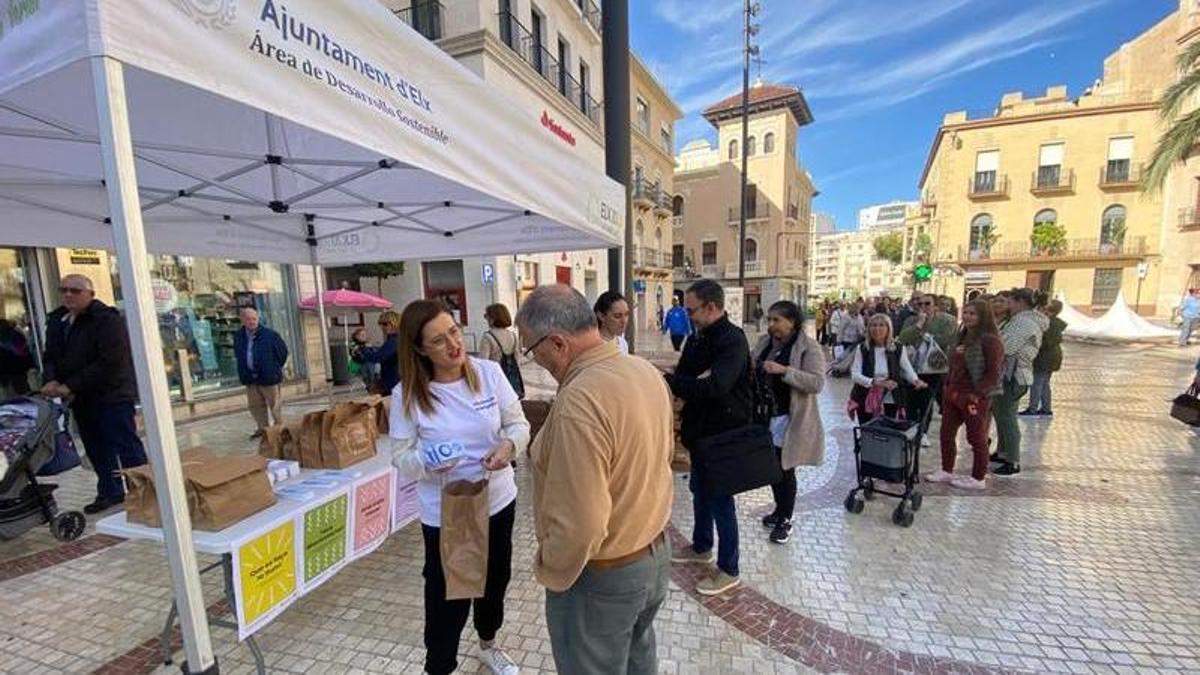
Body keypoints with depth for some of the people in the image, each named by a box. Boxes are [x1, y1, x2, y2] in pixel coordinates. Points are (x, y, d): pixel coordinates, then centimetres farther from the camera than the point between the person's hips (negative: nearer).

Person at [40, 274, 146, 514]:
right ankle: (110, 492, 27)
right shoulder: (56, 321, 13)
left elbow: (110, 362, -20)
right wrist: (51, 380, -4)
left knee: (127, 448, -6)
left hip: (111, 396, -8)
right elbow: (50, 356, 16)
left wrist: (71, 386, -18)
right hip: (81, 399, 8)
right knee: (96, 450, 16)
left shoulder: (107, 319, -13)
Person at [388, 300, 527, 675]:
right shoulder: (407, 395, -16)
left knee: (495, 580, 25)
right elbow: (401, 458, -8)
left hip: (498, 501, 4)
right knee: (447, 596, 13)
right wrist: (427, 462, -30)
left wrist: (510, 444, -26)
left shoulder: (489, 372, -12)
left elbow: (519, 423, -4)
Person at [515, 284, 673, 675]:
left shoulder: (579, 401, -33)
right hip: (656, 553, 8)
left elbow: (579, 525, -31)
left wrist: (549, 573, -13)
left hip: (603, 576, -7)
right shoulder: (645, 370, -5)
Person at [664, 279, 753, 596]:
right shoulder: (698, 338, 6)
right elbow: (684, 377, 5)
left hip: (724, 433, -8)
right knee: (700, 489, 22)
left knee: (720, 498, 4)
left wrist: (667, 380, -28)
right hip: (701, 429, 9)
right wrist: (695, 381, -18)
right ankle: (701, 546, 44)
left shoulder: (733, 340, -21)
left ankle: (728, 570, 24)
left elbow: (714, 387, -33)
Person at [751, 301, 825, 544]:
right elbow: (751, 371, 14)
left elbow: (817, 383, -21)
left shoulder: (809, 347, -13)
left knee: (785, 469, 6)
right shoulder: (764, 342, 5)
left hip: (789, 420, -6)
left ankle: (785, 520, 25)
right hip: (764, 416, 6)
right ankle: (780, 509, 38)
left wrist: (784, 370, -29)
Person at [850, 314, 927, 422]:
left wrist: (916, 380, -13)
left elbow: (908, 370, 8)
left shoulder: (897, 349, -2)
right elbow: (854, 375, -9)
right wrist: (874, 382, -23)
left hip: (890, 401, 0)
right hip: (866, 401, 0)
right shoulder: (862, 349, -4)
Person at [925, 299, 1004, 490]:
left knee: (976, 438, 6)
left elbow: (993, 373, -17)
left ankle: (978, 479, 20)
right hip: (952, 394, 8)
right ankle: (946, 471, 26)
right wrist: (948, 386, 11)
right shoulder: (963, 337, 12)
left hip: (974, 398, -8)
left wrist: (976, 394, -19)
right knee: (946, 434, 13)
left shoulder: (990, 340, -13)